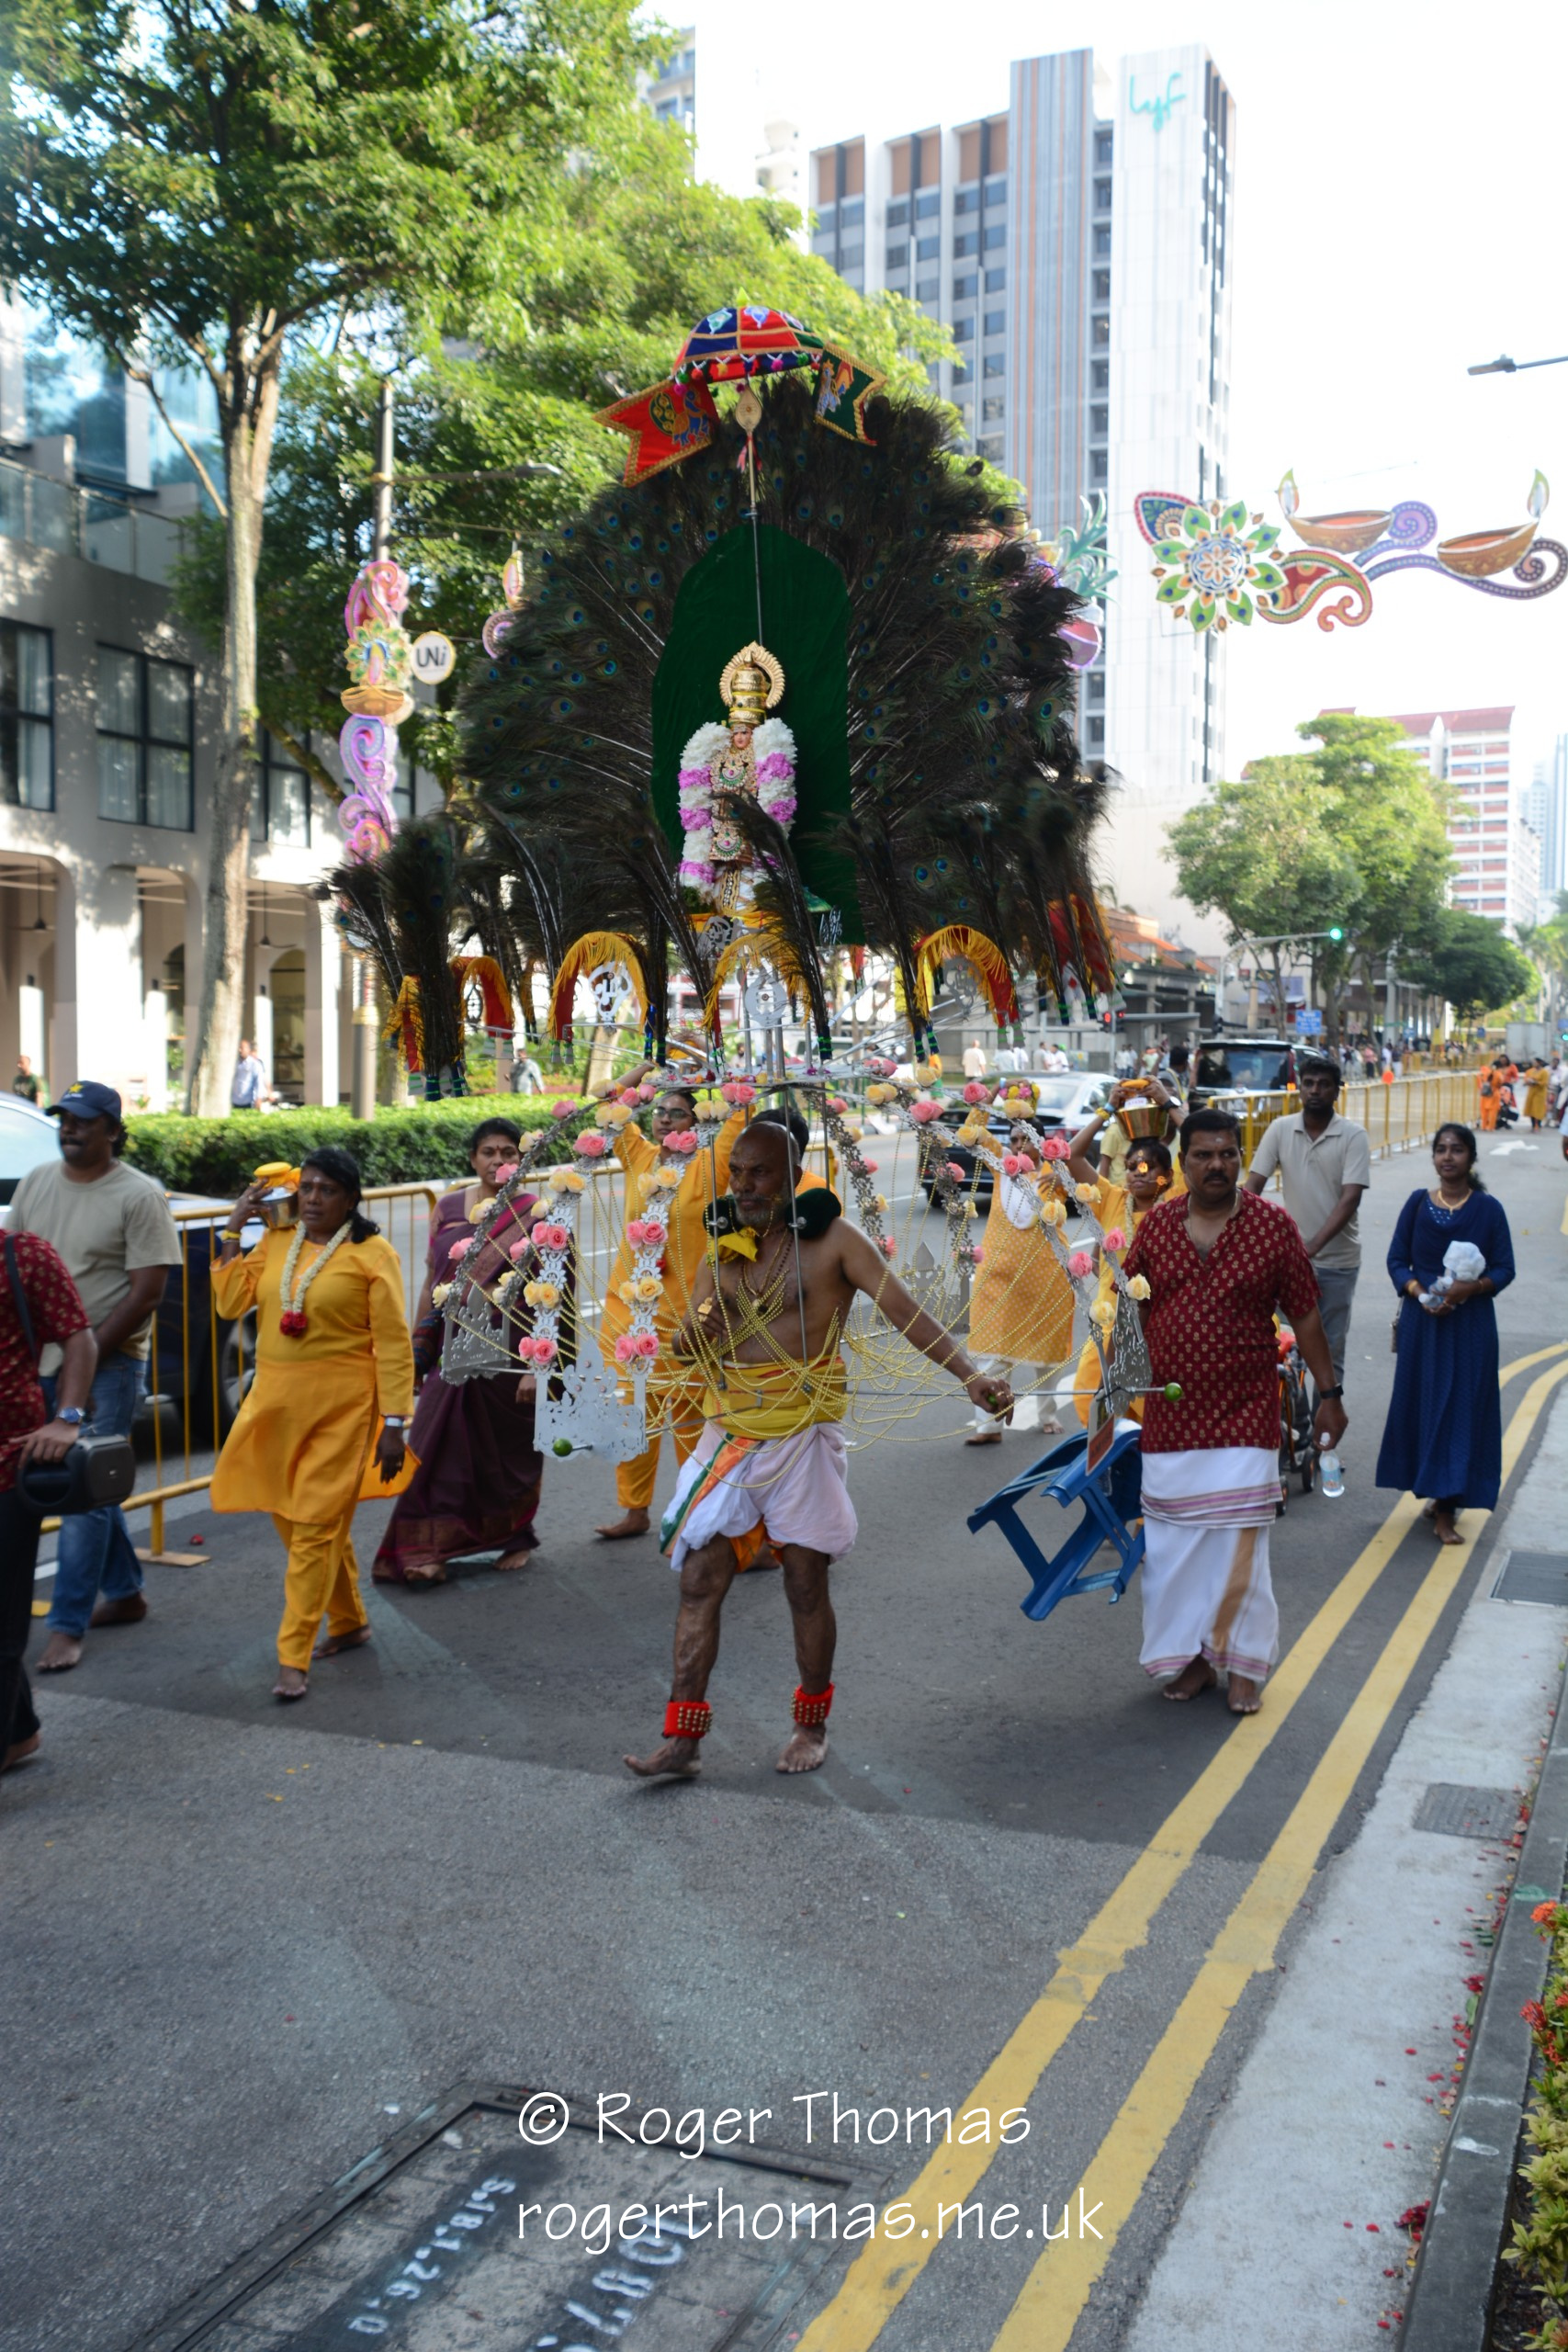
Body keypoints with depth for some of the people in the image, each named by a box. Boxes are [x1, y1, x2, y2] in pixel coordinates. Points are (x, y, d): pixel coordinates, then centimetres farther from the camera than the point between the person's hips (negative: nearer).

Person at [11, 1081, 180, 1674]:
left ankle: (68, 1626, 2)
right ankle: (125, 1594, 30)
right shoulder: (36, 1183, 7)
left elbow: (146, 1292, -13)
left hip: (109, 1363, -6)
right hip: (42, 1359, 6)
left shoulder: (138, 1195, -10)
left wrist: (87, 1355, -15)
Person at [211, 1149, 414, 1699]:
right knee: (291, 1517, 15)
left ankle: (293, 1659, 3)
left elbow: (393, 1344, -8)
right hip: (276, 1401, 6)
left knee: (315, 1527, -4)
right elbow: (231, 1302, -1)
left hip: (340, 1407, -6)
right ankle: (350, 1622, 34)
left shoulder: (372, 1255, -7)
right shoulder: (275, 1241, 8)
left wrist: (393, 1425, -12)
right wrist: (233, 1231, -2)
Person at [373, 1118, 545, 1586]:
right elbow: (432, 1281, 10)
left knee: (511, 1451, 10)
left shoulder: (536, 1215, -6)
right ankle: (428, 1551, 4)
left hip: (509, 1355, -3)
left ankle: (518, 1537, 32)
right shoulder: (448, 1208, 5)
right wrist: (417, 1351, 7)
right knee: (437, 1448, -2)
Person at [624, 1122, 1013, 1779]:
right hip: (728, 1433, 5)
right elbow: (682, 1345, 10)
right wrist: (698, 1325, -13)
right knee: (698, 1580, 1)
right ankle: (682, 1736, 9)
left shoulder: (831, 1239, -5)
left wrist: (970, 1374, -22)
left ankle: (811, 1725, 25)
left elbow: (905, 1312, -11)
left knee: (806, 1584, 6)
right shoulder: (724, 1253, 10)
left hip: (800, 1435, -4)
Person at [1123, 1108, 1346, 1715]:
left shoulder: (1272, 1226, -3)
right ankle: (1193, 1655, 24)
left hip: (1245, 1414, -2)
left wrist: (1329, 1393, 3)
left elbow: (1305, 1316, 2)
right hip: (1169, 1414, 3)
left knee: (1239, 1541, -2)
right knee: (1175, 1541, 8)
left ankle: (1242, 1665, 14)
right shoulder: (1157, 1225, 2)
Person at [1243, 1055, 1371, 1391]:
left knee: (1330, 1350, 7)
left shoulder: (1353, 1136, -7)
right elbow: (1253, 1186, -2)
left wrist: (1314, 1245, -27)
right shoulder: (1280, 1129, 0)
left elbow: (1350, 1198, -15)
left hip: (1337, 1260, -2)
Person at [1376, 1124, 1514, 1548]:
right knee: (1421, 1404, 5)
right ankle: (1440, 1496, 21)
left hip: (1471, 1324, -2)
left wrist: (1470, 1288, -19)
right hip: (1422, 1321, 2)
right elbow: (1396, 1259, 5)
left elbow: (1505, 1269, -1)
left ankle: (1447, 1507, 1)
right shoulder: (1418, 1203, 4)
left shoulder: (1488, 1209, -1)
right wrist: (1417, 1291, -13)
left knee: (1462, 1407, -3)